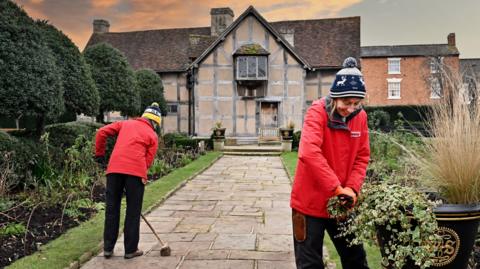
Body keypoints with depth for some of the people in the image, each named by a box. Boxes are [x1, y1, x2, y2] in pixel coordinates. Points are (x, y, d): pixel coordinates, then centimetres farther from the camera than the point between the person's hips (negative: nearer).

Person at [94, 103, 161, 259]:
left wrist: (99, 155, 21)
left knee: (112, 209, 12)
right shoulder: (153, 135, 14)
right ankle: (131, 250, 14)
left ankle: (108, 248, 19)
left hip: (114, 169, 3)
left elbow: (101, 132, 13)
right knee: (133, 211, 7)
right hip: (135, 171, -3)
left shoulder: (124, 124, 22)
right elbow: (148, 161, 7)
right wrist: (141, 176, 14)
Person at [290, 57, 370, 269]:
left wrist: (352, 189, -11)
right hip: (311, 201, -5)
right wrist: (336, 188, -28)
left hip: (341, 202, 5)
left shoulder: (360, 116, 0)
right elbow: (309, 153, -30)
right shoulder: (318, 111, -17)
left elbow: (362, 157, 4)